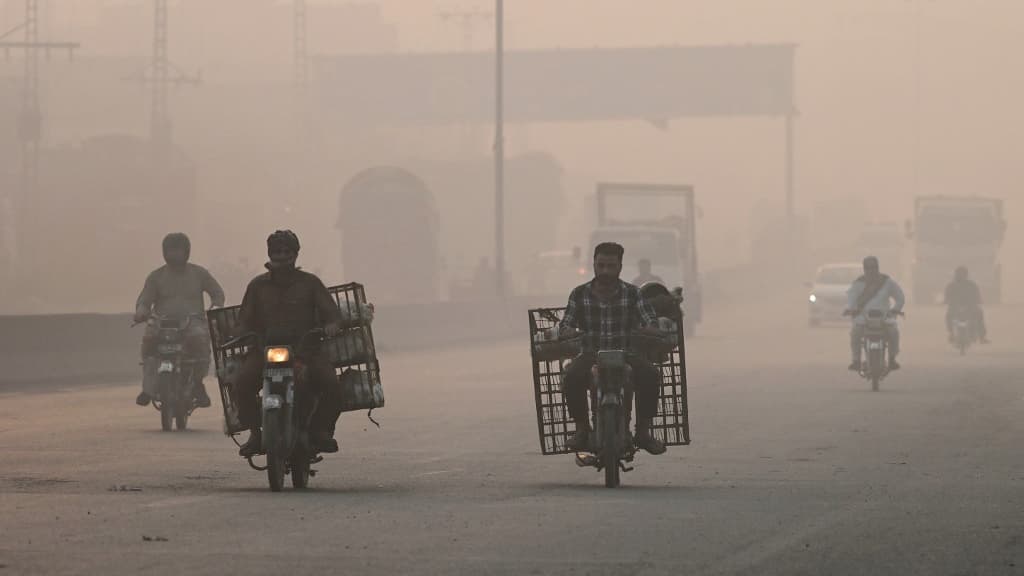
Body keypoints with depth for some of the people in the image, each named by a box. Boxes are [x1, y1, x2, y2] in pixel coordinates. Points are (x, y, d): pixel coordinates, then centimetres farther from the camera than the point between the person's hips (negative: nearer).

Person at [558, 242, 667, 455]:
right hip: (591, 356, 0)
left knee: (651, 374, -31)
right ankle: (582, 428, -16)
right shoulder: (580, 294, 8)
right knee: (572, 376, -34)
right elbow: (566, 323, 6)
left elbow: (649, 318, 0)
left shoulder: (632, 294, 6)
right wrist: (567, 330, -20)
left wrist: (650, 328, -25)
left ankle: (643, 431, -18)